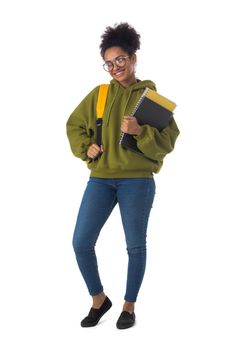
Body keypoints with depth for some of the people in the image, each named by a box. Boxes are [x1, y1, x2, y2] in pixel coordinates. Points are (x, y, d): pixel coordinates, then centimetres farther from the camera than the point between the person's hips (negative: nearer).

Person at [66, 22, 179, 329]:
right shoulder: (99, 93, 9)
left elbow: (168, 141, -5)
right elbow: (74, 125, 18)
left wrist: (140, 132, -22)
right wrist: (86, 148, 0)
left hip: (138, 181, -3)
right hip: (100, 179, 3)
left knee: (135, 245, 6)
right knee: (81, 242, -3)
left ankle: (129, 305, 25)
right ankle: (99, 299, 19)